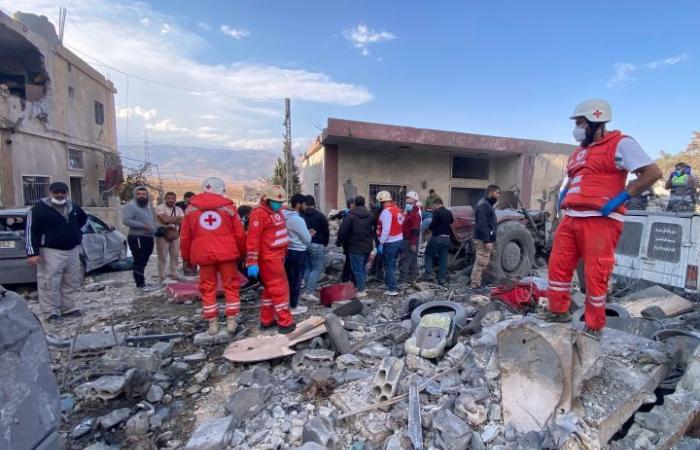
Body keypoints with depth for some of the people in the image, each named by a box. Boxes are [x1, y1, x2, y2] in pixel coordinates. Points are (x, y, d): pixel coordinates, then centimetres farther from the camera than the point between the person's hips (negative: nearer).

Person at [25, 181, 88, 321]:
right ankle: (51, 313, 6)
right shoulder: (39, 209, -8)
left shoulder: (73, 207, 11)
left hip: (72, 250, 7)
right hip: (51, 252, -6)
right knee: (50, 284, -4)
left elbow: (84, 218, 34)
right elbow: (30, 231, -12)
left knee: (71, 283, 13)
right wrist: (32, 253, -18)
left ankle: (69, 309, 24)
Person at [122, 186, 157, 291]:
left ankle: (141, 282, 23)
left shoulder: (148, 206, 18)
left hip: (149, 237, 9)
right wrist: (143, 225, -23)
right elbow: (126, 220, -20)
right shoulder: (130, 206, -9)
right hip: (137, 238, -9)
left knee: (143, 262, 14)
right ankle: (141, 284, -3)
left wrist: (154, 228, 11)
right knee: (139, 262, -7)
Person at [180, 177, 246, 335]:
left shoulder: (191, 208, 7)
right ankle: (231, 321, 13)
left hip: (204, 255, 1)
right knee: (231, 286, 10)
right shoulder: (228, 207, 1)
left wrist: (186, 258, 18)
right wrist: (242, 253, 12)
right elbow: (240, 234, 0)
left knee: (208, 289, 12)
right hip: (227, 253, -1)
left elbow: (185, 237, 8)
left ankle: (212, 323, 17)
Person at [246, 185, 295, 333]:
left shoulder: (276, 211, 15)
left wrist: (283, 254, 22)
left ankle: (266, 320, 26)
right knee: (280, 288, -5)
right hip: (269, 257, -10)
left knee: (271, 288, 15)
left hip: (277, 256, 10)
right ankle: (285, 323, 4)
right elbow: (253, 238, -20)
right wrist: (252, 263, -22)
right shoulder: (259, 213, -15)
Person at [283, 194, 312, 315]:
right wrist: (310, 234, 6)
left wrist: (307, 233, 13)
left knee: (288, 278, 18)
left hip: (287, 251, 8)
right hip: (298, 253, -8)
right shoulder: (298, 219, -22)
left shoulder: (285, 216, 4)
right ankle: (294, 307, 15)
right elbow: (307, 239, -16)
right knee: (296, 280, 4)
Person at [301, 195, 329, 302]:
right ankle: (309, 292, -6)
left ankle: (307, 291, 18)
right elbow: (326, 232, -1)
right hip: (316, 245, -4)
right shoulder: (320, 216, -4)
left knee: (307, 268, 15)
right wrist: (325, 244, 13)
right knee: (317, 268, 0)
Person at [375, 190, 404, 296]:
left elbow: (386, 230, -22)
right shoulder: (397, 209, 9)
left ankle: (393, 289, 4)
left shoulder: (386, 211, -17)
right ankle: (389, 283, 30)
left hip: (390, 243, -8)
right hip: (399, 240, 8)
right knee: (391, 264, 19)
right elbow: (399, 225, 7)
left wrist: (381, 244, -18)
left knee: (389, 266, 1)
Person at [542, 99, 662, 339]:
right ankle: (559, 311, 23)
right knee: (558, 265, 7)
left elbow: (653, 172, -8)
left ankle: (594, 327, 14)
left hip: (600, 220, -7)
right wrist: (565, 193, 17)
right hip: (570, 219, 7)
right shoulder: (580, 151, 21)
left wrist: (622, 197, -15)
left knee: (595, 275, -1)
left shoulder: (620, 144, -2)